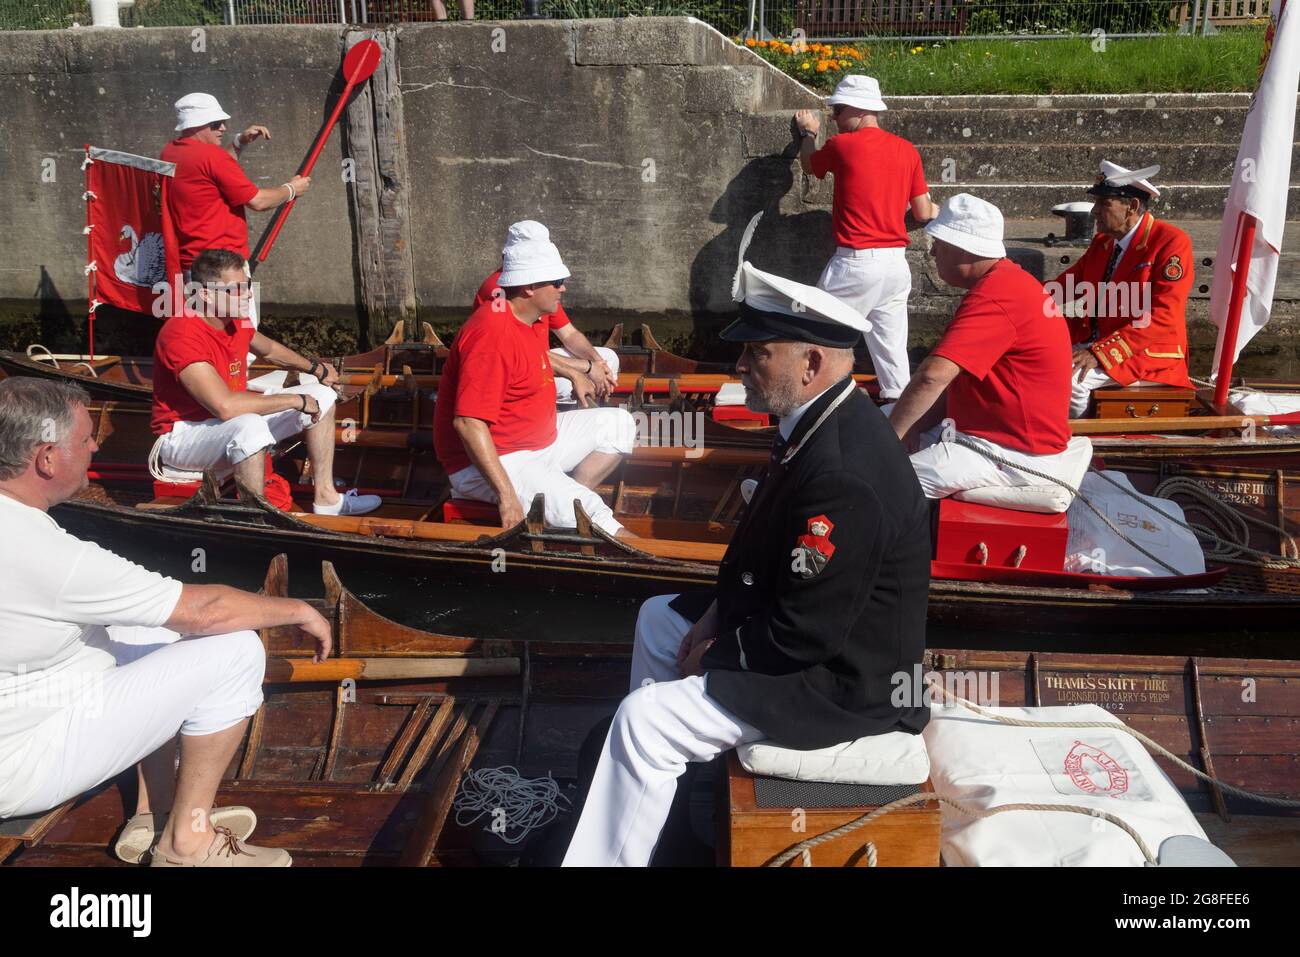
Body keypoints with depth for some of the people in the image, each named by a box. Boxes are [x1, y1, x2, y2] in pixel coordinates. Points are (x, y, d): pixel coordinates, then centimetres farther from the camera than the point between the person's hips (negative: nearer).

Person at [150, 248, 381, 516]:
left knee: (321, 395, 8)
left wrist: (315, 368, 22)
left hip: (237, 422, 9)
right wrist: (296, 400, -31)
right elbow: (226, 406, -39)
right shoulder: (182, 335, -30)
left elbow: (269, 349, 24)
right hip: (182, 434, -9)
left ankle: (325, 498, 4)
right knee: (250, 426, -41)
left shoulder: (236, 321, -3)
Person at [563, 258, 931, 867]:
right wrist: (721, 608, 2)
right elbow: (764, 543, 11)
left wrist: (716, 655, -13)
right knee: (658, 618, 21)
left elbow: (800, 637, -29)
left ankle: (613, 853, 6)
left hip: (842, 683, -10)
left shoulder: (842, 478, -34)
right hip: (810, 632, 10)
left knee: (644, 722, -15)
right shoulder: (827, 423, -2)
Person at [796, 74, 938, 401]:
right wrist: (938, 209, 31)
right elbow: (924, 214, 7)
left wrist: (808, 133, 36)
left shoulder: (842, 145, -6)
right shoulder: (907, 150, 7)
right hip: (897, 264, 6)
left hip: (856, 263, -5)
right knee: (892, 346, 11)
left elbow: (809, 165, 16)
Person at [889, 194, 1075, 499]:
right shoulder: (1005, 282, 14)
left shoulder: (995, 295, -21)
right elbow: (961, 373, 15)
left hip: (1017, 452, -11)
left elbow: (933, 376, -30)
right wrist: (916, 427, 3)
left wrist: (890, 436, -19)